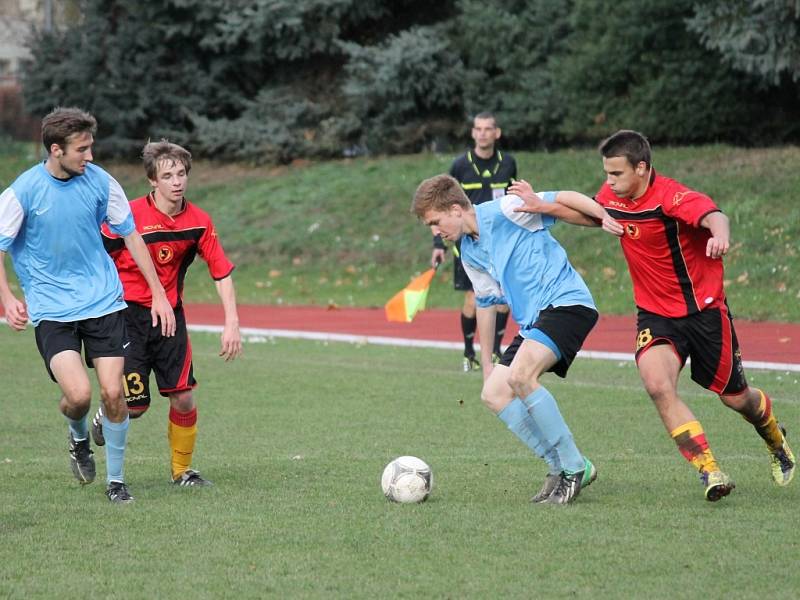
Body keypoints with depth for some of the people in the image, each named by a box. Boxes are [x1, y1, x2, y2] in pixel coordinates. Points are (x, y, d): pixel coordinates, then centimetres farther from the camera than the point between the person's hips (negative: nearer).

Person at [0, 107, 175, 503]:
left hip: (103, 302, 3)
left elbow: (130, 235, 9)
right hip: (51, 307, -2)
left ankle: (116, 479, 15)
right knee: (78, 394, -17)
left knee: (112, 392, -4)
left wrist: (158, 293, 8)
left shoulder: (100, 181, -3)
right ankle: (79, 438, 19)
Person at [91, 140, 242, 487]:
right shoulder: (129, 216, -16)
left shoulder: (199, 222, -3)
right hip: (128, 313, -4)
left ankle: (181, 471, 17)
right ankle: (103, 418, 31)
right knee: (134, 405, -5)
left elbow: (222, 273, 2)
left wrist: (232, 324, -5)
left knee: (183, 399, -3)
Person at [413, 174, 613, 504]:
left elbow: (564, 203, -11)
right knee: (493, 393, 1)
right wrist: (486, 361, 29)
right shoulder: (469, 253, 17)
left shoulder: (505, 211, -10)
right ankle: (559, 468, 5)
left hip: (566, 302, -10)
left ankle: (575, 467, -18)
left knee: (520, 376, -28)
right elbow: (486, 301, 27)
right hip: (533, 321, 10)